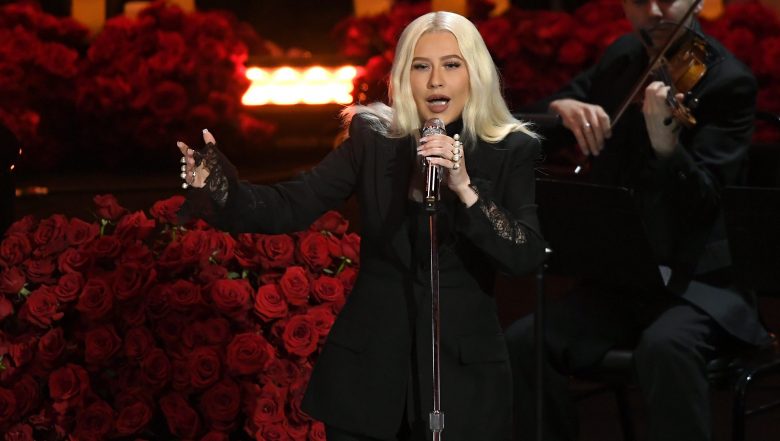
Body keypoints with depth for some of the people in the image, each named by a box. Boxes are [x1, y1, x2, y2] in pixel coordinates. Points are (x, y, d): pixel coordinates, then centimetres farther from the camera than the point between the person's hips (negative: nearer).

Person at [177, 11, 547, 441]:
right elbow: (291, 207, -9)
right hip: (368, 366, 1)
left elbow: (526, 257, -14)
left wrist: (464, 188, -25)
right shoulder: (373, 138, -1)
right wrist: (217, 188, -26)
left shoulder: (510, 151, -3)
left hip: (462, 370, -1)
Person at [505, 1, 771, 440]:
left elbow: (702, 203, -23)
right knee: (523, 343, -18)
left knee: (665, 347, -37)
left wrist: (665, 142, -42)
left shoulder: (729, 81, -12)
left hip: (701, 278, -5)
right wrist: (561, 108, -15)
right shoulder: (622, 59, 7)